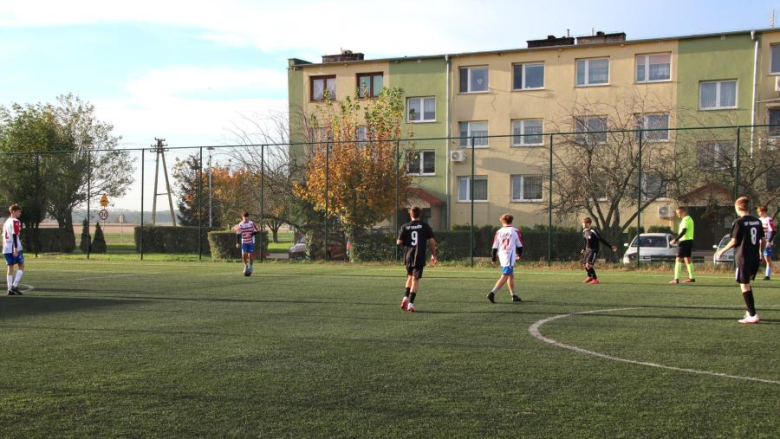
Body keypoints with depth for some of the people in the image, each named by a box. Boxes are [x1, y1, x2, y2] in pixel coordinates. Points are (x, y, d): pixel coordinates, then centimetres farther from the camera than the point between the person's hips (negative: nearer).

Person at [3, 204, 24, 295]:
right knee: (21, 266, 0)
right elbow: (14, 235, -17)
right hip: (14, 248, -8)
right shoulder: (15, 221, -8)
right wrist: (16, 248, -21)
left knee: (10, 267, 8)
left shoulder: (6, 221, 18)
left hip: (6, 248, 8)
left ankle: (10, 289, 6)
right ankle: (14, 286, -12)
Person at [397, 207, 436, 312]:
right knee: (416, 279, 0)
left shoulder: (405, 227, 3)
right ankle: (410, 303, -7)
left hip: (408, 256, 2)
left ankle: (405, 297, 9)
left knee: (410, 276, 23)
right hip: (420, 256, -2)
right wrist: (433, 254, 6)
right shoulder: (424, 226, 1)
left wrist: (398, 241, 21)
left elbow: (399, 242, -2)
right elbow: (432, 241, -3)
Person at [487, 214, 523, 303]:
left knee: (511, 276, 19)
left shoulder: (499, 232, 4)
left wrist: (494, 258, 15)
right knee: (504, 277, -8)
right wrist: (519, 255, 22)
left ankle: (513, 295, 25)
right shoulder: (515, 231, -3)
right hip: (510, 257, -5)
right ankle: (492, 293, -22)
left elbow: (495, 246, 4)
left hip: (501, 256, 5)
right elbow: (520, 245, 3)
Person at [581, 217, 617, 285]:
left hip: (593, 251, -8)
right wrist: (584, 249, 19)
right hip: (587, 250, 8)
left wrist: (611, 247, -17)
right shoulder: (584, 231, 2)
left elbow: (602, 240, -18)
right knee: (584, 264, 16)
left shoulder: (593, 232, -22)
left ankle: (595, 280, -7)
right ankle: (590, 277, 40)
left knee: (588, 265, -19)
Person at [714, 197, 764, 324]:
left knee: (744, 285, -3)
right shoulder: (757, 221, 8)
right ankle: (750, 311, 21)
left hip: (743, 258, -7)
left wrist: (722, 250, 3)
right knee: (747, 283, 21)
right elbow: (763, 240, 12)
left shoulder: (739, 222, -11)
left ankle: (753, 316, -7)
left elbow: (734, 241, -11)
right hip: (755, 258, 7)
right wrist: (760, 253, 27)